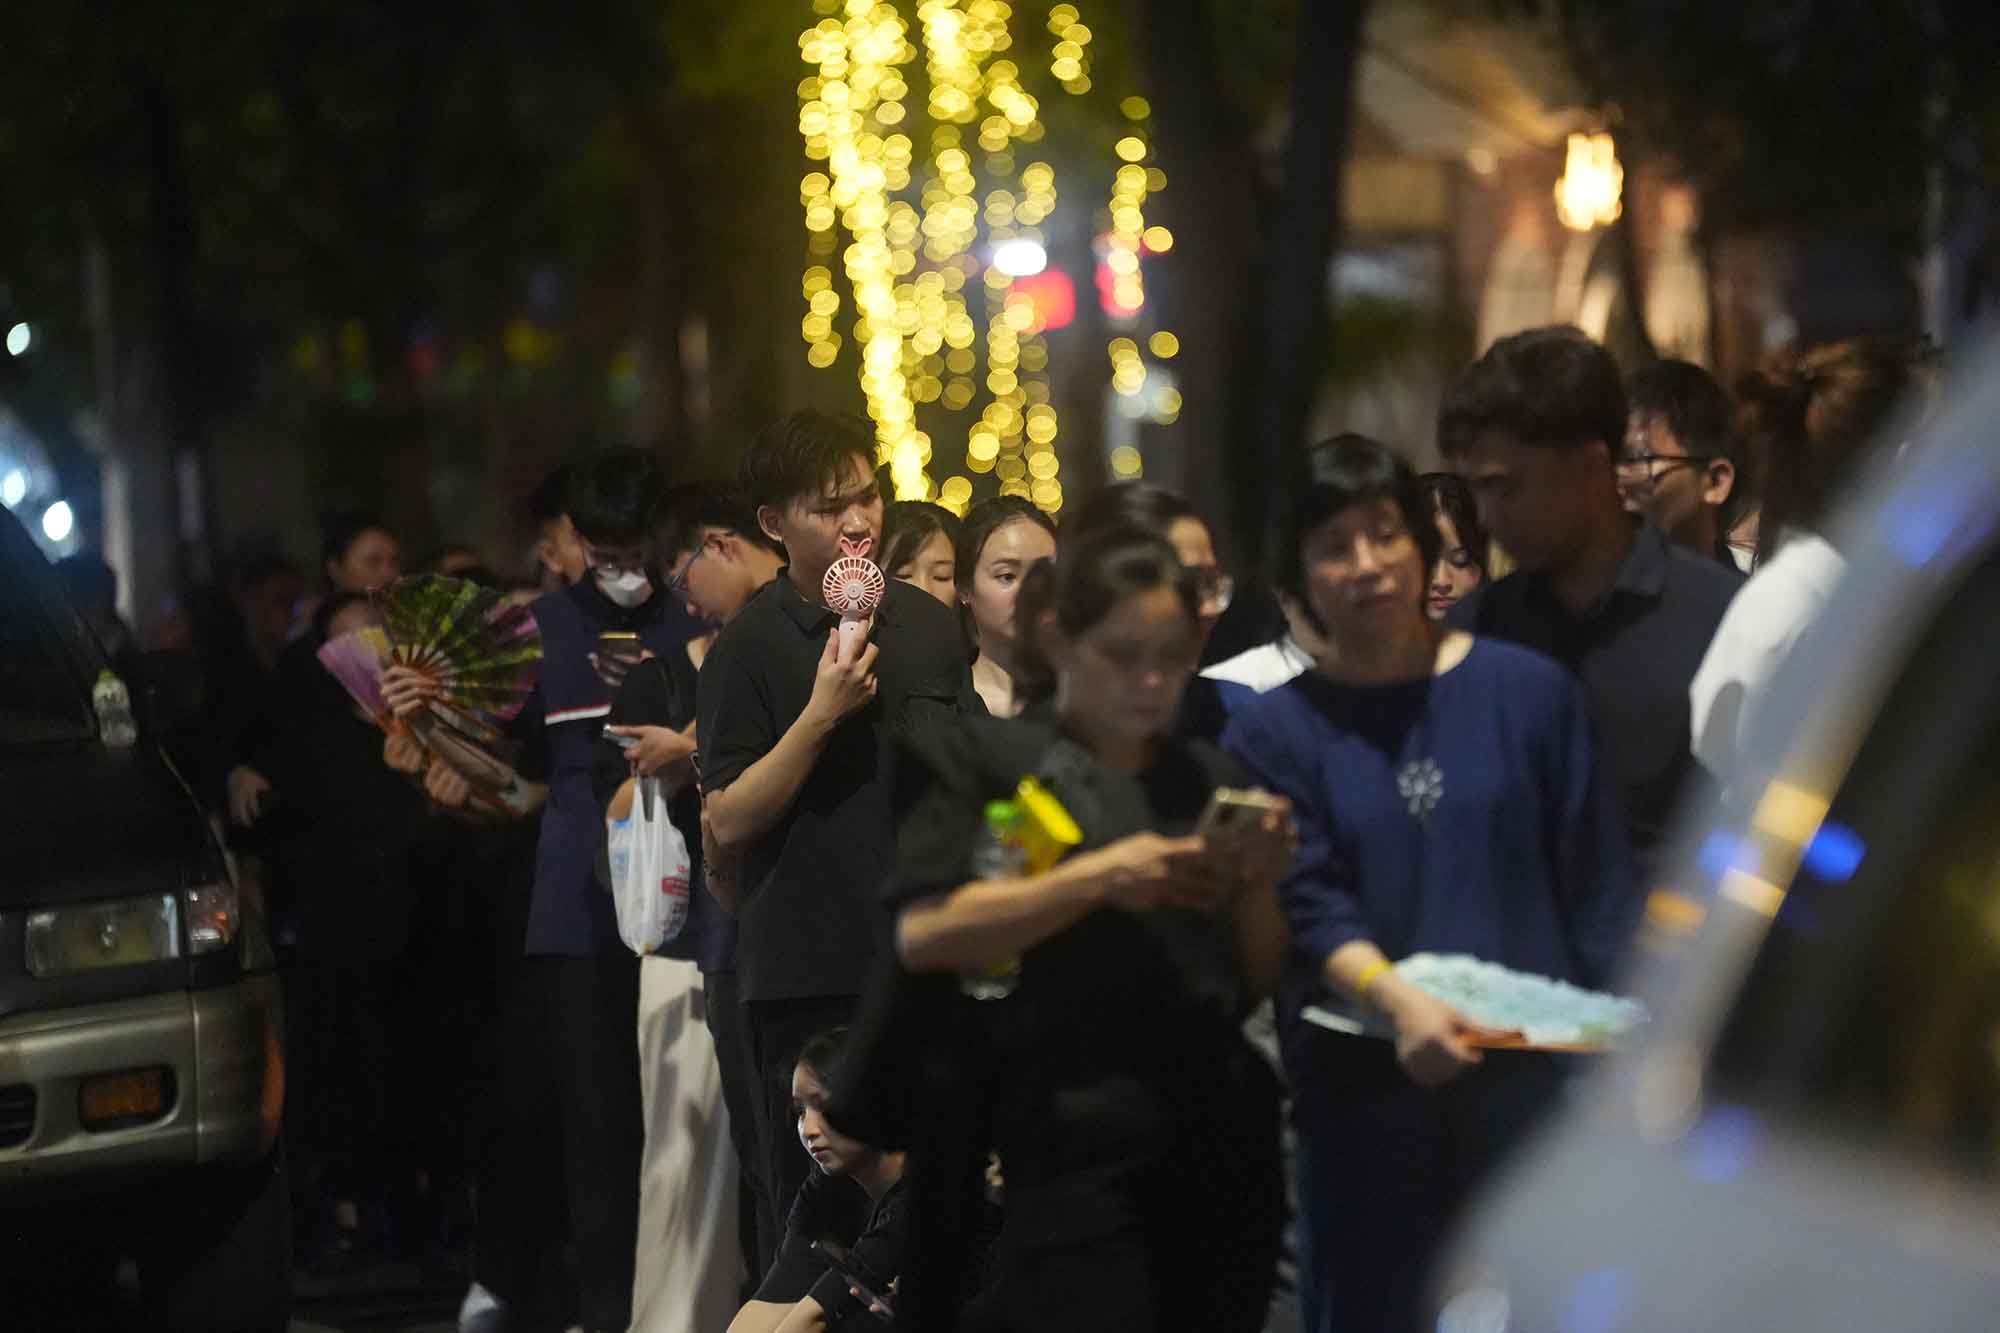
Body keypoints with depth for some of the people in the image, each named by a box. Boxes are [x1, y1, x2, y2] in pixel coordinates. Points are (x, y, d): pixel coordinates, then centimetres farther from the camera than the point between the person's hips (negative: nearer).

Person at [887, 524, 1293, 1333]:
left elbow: (1262, 984, 16)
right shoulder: (987, 760, 2)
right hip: (1079, 1151, -5)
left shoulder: (1213, 780, 16)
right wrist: (1098, 877, -17)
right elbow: (921, 935, -11)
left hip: (1225, 1142, 5)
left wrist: (1258, 885, -2)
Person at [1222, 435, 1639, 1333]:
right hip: (1365, 1099, 0)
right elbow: (1308, 906, -7)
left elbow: (1596, 884, 6)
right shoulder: (1274, 734, 4)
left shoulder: (1527, 691, 4)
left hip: (1530, 1081, 0)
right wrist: (1397, 998, -26)